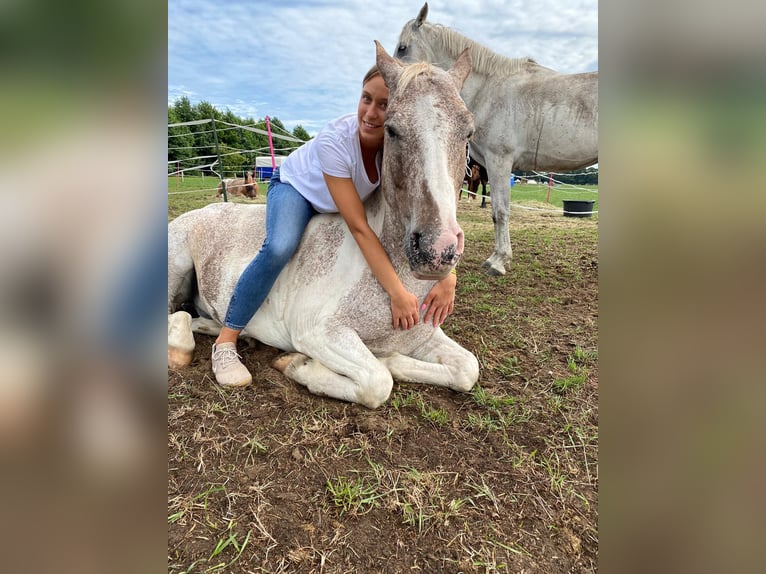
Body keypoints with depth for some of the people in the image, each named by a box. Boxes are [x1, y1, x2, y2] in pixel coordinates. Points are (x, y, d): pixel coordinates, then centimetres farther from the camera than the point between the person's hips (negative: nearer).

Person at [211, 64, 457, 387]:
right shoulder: (334, 140, -38)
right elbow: (358, 228, -40)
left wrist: (448, 276, -44)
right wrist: (397, 293, -42)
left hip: (351, 198, 5)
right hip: (295, 187, -4)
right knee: (279, 249, -32)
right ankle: (225, 342, -16)